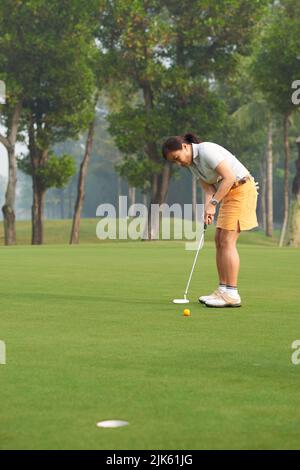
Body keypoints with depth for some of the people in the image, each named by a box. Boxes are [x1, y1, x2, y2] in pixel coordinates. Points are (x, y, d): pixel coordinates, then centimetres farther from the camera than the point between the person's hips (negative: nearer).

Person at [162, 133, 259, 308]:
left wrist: (213, 204, -20)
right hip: (229, 193, 10)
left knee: (227, 242, -11)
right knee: (220, 241, 7)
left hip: (241, 190, -10)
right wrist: (208, 211, -12)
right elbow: (209, 189, 6)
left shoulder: (207, 151, -19)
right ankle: (223, 291, 10)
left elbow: (229, 177, -24)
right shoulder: (192, 163, 10)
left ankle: (232, 294, -11)